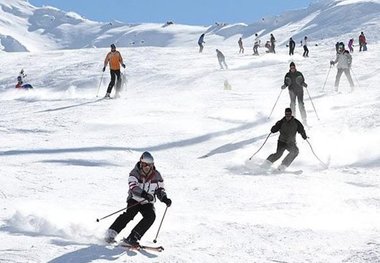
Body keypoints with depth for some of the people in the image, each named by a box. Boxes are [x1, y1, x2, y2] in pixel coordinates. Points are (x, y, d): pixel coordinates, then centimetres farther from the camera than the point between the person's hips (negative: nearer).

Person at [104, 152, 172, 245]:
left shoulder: (156, 175, -2)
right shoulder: (135, 173, -12)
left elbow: (160, 190, 5)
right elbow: (133, 187, -28)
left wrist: (165, 199, -16)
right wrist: (144, 194, -44)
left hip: (147, 203, 3)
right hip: (134, 200, -3)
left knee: (151, 216, -23)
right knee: (130, 214, -28)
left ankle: (132, 238, -25)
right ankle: (110, 234, -22)